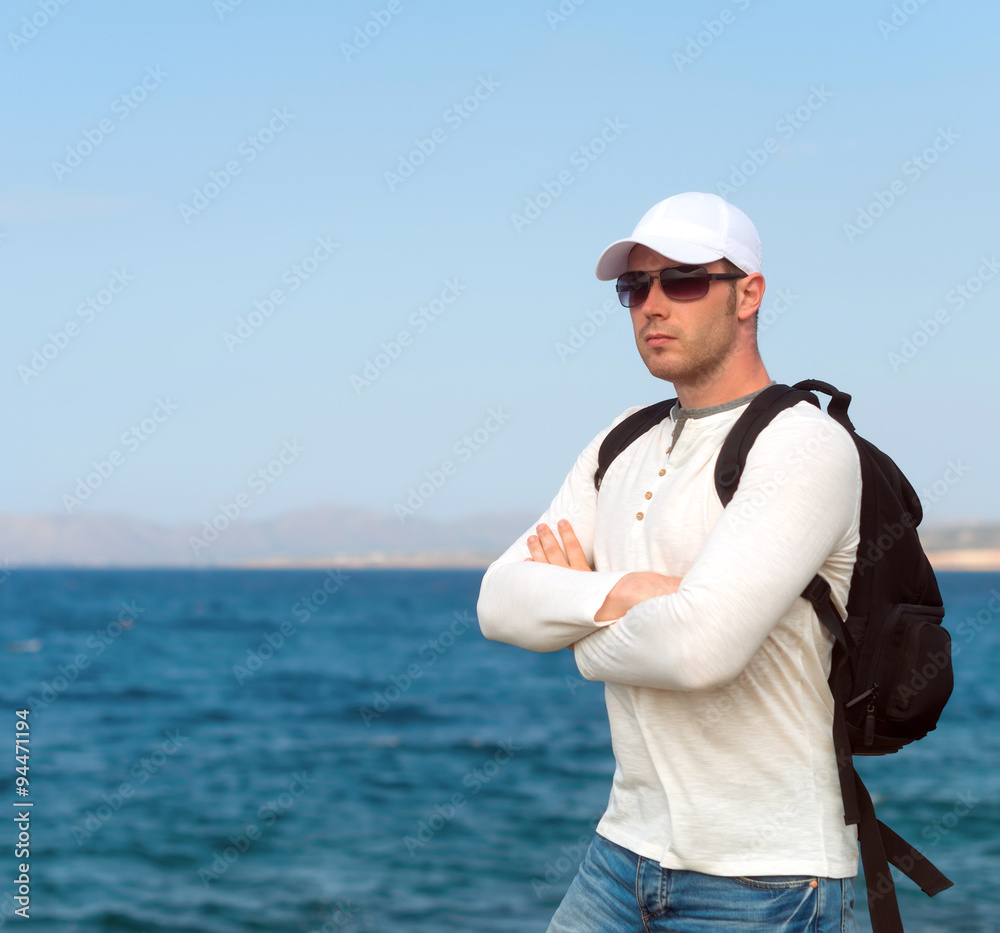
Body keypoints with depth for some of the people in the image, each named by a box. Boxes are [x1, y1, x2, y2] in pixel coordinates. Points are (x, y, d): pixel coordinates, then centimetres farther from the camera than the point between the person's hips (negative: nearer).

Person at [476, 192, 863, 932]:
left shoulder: (805, 447, -14)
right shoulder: (625, 446, 12)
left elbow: (700, 646, -27)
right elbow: (501, 602, 3)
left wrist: (577, 616, -6)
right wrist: (620, 594, -16)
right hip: (628, 853, 7)